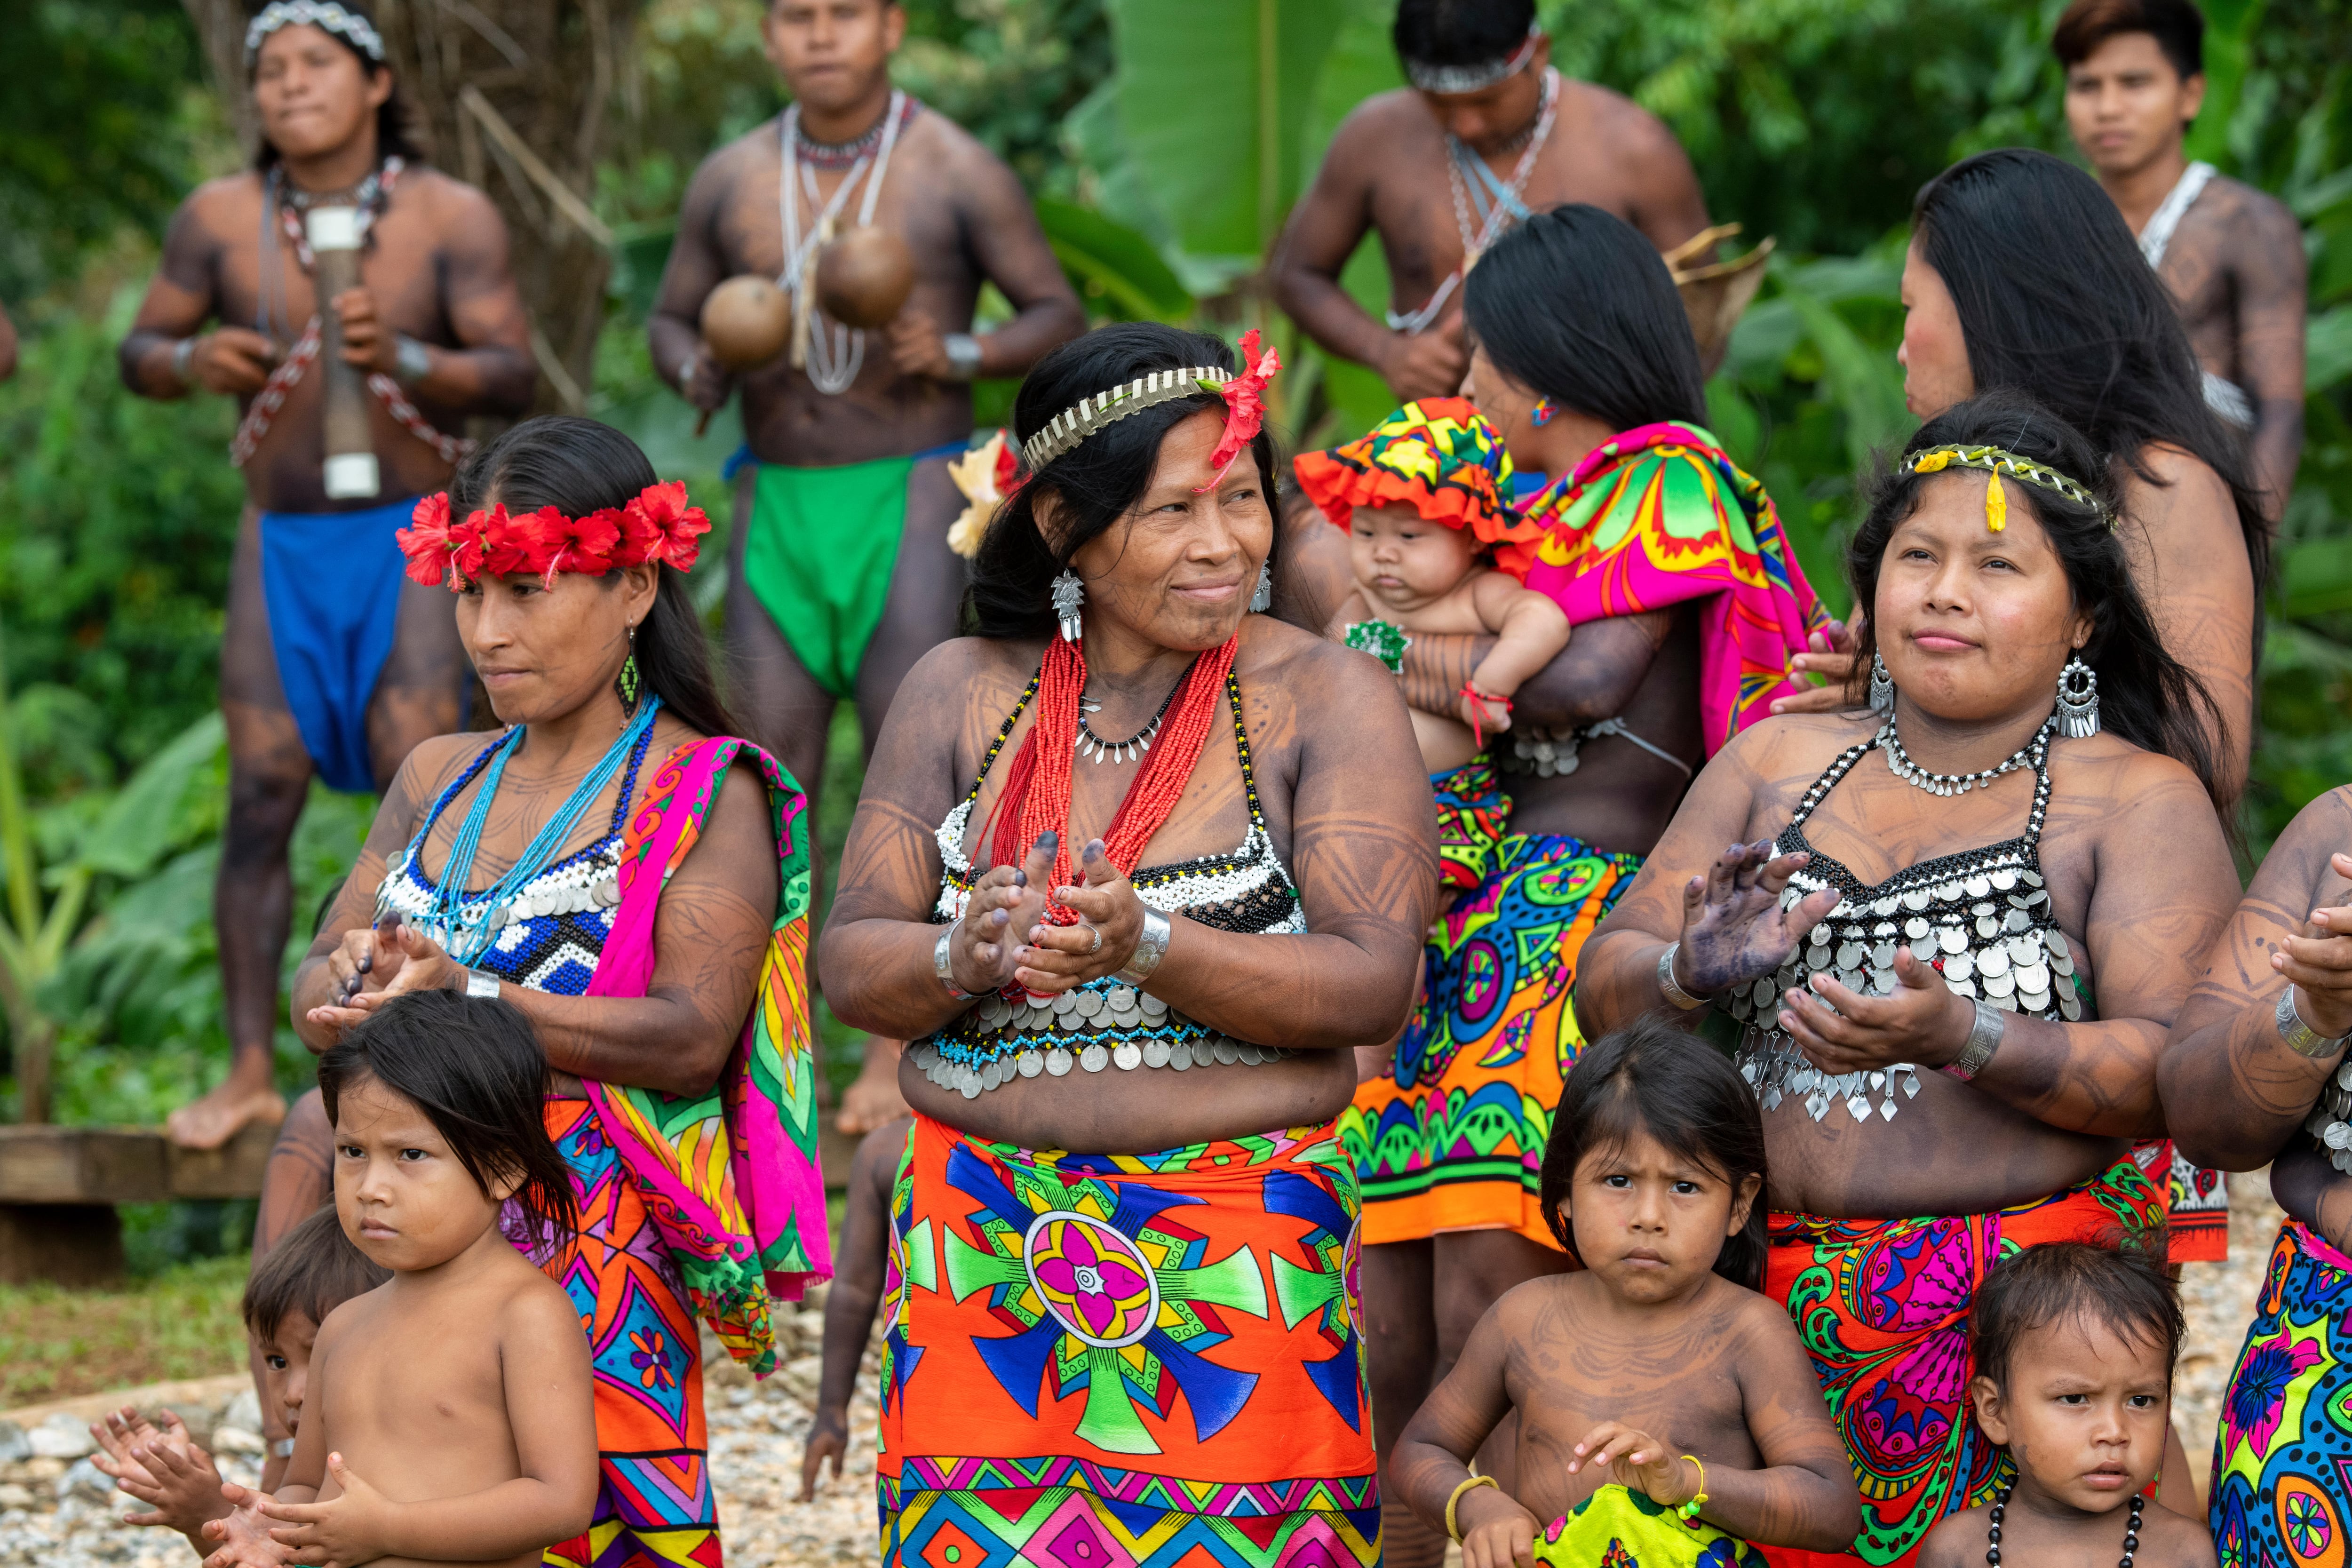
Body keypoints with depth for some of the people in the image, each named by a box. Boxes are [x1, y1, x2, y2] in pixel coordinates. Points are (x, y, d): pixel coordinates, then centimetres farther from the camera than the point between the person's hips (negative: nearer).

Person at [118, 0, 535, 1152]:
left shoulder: (451, 218, -6)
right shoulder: (220, 219, 0)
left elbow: (515, 376, -9)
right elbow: (138, 352, 8)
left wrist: (403, 358, -27)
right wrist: (192, 361, -15)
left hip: (413, 538, -2)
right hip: (281, 540, 2)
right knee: (260, 801, -3)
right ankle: (252, 1070, 1)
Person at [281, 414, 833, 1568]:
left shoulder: (703, 792, -2)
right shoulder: (435, 781, 17)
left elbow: (691, 1037, -13)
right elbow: (315, 998, 14)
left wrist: (465, 998, -23)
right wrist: (356, 984, -11)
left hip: (596, 1252, -5)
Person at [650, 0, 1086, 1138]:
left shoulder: (956, 175, -4)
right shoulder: (731, 181, 7)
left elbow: (1058, 313, 0)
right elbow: (670, 318, 18)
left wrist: (957, 355, -18)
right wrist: (696, 369, -6)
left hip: (913, 497, -3)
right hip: (777, 499, 4)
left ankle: (897, 1050, -3)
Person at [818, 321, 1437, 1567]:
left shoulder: (1327, 697, -1)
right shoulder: (960, 691, 7)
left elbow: (1372, 988, -9)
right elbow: (850, 962, 5)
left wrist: (1145, 947, -23)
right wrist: (962, 961, -17)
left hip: (1239, 1255, -2)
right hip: (985, 1240, 2)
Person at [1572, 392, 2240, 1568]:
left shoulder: (2138, 799, 1)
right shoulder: (1773, 762, 14)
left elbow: (2176, 1073, -10)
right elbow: (1604, 987, 11)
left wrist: (1960, 1040, -25)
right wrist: (1693, 974, -12)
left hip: (2025, 1308, -3)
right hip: (1781, 1297, 3)